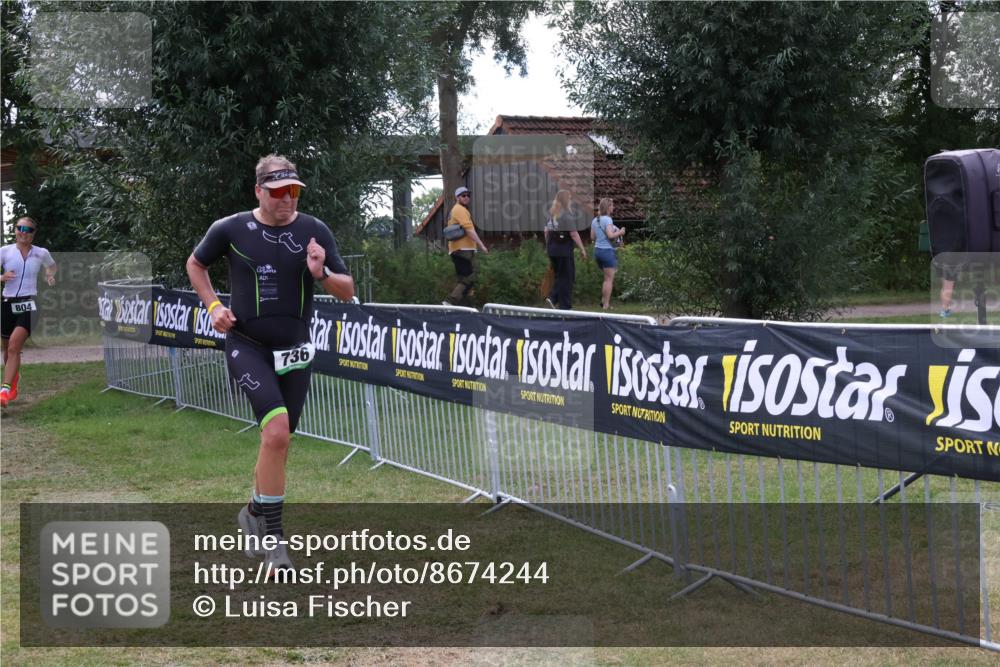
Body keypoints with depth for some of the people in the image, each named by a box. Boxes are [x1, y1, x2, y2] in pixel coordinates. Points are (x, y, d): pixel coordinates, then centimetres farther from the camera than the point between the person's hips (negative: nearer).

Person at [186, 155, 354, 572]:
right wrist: (213, 306, 1)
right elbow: (195, 264, 14)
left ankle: (255, 514, 38)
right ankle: (272, 533, -11)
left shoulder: (314, 231, -2)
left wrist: (321, 274, -19)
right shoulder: (230, 229, -5)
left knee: (276, 439, 13)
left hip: (294, 351, 3)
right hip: (247, 346, -3)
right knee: (277, 431, -22)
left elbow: (347, 292, 0)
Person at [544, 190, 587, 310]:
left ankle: (552, 297, 5)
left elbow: (546, 231, 14)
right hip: (564, 249, -7)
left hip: (552, 248, 7)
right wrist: (582, 249, -10)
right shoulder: (567, 215, -14)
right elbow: (573, 233, -16)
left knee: (560, 276, 20)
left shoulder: (551, 214, 8)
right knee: (566, 277, 3)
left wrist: (548, 246, 23)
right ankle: (565, 306, 7)